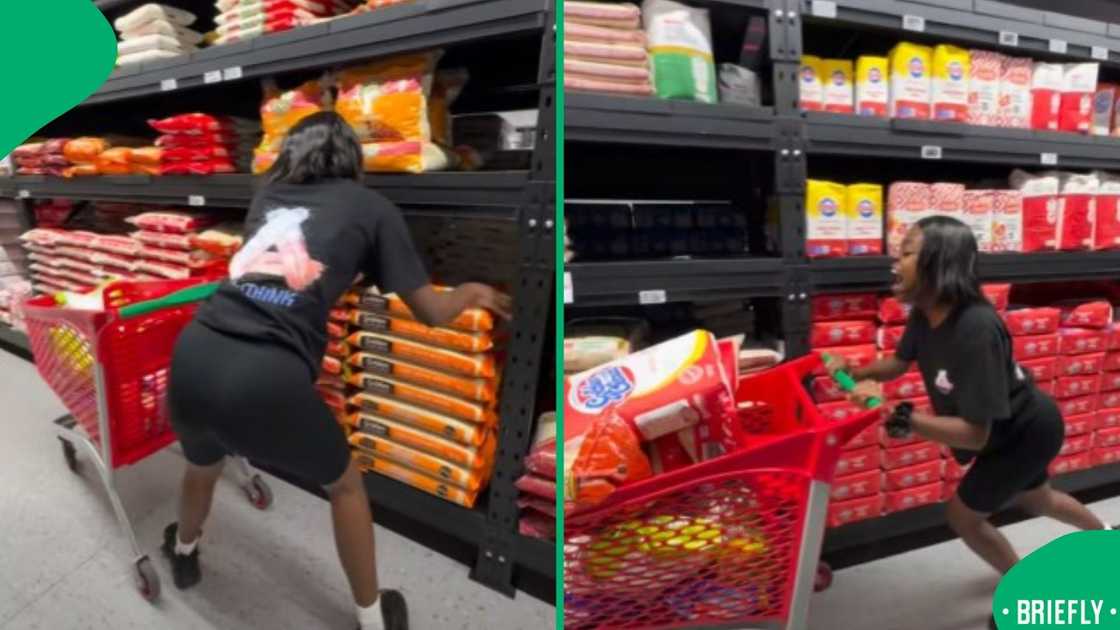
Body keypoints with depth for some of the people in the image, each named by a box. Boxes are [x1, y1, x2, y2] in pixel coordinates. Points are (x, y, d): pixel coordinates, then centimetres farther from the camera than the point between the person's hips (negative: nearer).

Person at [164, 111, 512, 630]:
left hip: (193, 358, 5)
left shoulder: (267, 195, 23)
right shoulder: (371, 207, 10)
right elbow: (430, 311, 12)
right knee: (344, 484, 24)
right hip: (267, 378, -5)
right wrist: (472, 294, 33)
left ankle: (183, 555, 66)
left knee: (203, 464, 38)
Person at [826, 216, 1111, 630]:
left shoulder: (975, 331, -42)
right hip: (1016, 426, 8)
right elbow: (899, 363, 2)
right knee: (1036, 500, 32)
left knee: (964, 515, 6)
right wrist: (852, 371, -16)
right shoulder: (925, 314, -17)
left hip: (1027, 432, -8)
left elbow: (975, 434, -40)